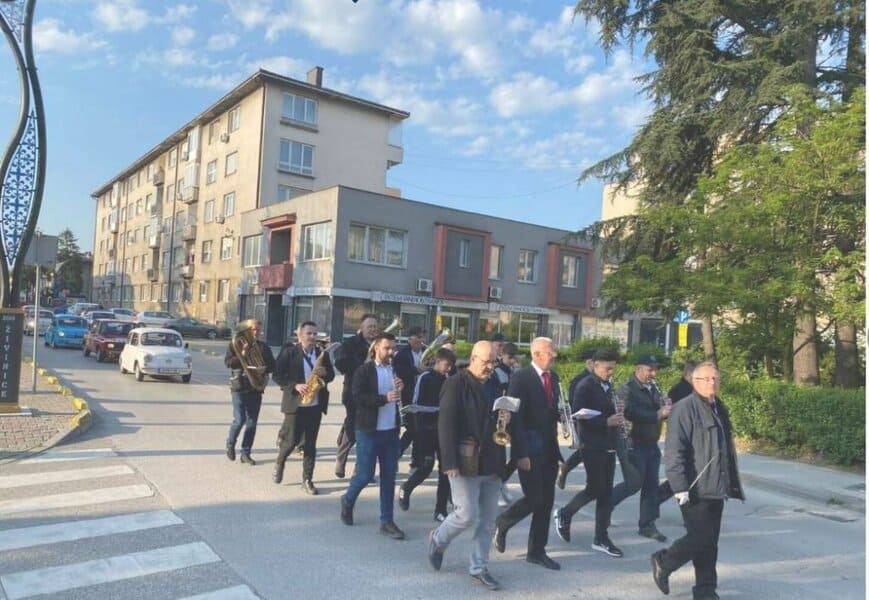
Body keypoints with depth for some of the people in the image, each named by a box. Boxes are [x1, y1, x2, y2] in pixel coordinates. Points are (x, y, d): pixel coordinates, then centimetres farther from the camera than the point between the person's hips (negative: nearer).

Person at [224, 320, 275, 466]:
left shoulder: (264, 346, 9)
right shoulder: (236, 344, 1)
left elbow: (272, 365, 7)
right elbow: (227, 362, -8)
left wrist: (264, 369, -13)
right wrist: (242, 355, -21)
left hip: (256, 388, 3)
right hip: (240, 387, -3)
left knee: (252, 422, 4)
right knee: (239, 420, -8)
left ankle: (245, 453, 14)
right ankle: (230, 444, 21)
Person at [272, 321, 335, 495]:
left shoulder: (323, 354, 5)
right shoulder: (289, 352, -6)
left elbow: (331, 375, 12)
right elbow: (278, 375, -8)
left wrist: (324, 374, -11)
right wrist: (295, 385, -20)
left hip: (316, 405, 3)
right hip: (295, 404, -3)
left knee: (310, 444, 7)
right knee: (291, 440, 3)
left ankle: (307, 479, 16)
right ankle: (279, 463, 34)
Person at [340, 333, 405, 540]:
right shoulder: (364, 370, -7)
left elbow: (402, 398, 13)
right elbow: (358, 397, -17)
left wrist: (401, 389, -8)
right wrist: (384, 398, -26)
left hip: (391, 431, 5)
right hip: (369, 431, -5)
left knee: (389, 477, 7)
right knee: (365, 474, 1)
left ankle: (386, 521, 16)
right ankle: (348, 500, 31)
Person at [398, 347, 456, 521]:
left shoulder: (447, 379, 7)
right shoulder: (425, 378, -9)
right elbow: (416, 405, -14)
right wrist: (439, 408, -19)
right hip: (426, 429, -5)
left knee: (445, 467, 2)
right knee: (426, 467, -2)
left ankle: (441, 510, 11)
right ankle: (405, 489, 28)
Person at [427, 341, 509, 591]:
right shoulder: (456, 384, -9)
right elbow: (446, 425, -15)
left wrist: (506, 421, -3)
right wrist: (450, 462, -20)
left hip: (491, 462, 7)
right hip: (466, 462, -6)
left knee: (488, 519, 9)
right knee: (467, 515, -4)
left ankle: (479, 568, 24)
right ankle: (438, 539, 25)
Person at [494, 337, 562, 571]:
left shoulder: (553, 377, 10)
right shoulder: (521, 377, -12)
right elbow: (515, 417, -16)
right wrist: (521, 453, -19)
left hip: (549, 448, 7)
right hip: (529, 449, -7)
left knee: (546, 501, 9)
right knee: (533, 499, -6)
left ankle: (537, 551, 22)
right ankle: (502, 524, 22)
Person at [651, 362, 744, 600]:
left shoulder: (720, 409, 15)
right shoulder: (685, 409, -13)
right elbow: (674, 452, -17)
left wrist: (734, 484, 20)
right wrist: (680, 487, -20)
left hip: (716, 489, 8)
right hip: (696, 490, -8)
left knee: (709, 542, 11)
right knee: (701, 538, -6)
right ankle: (663, 562, 17)